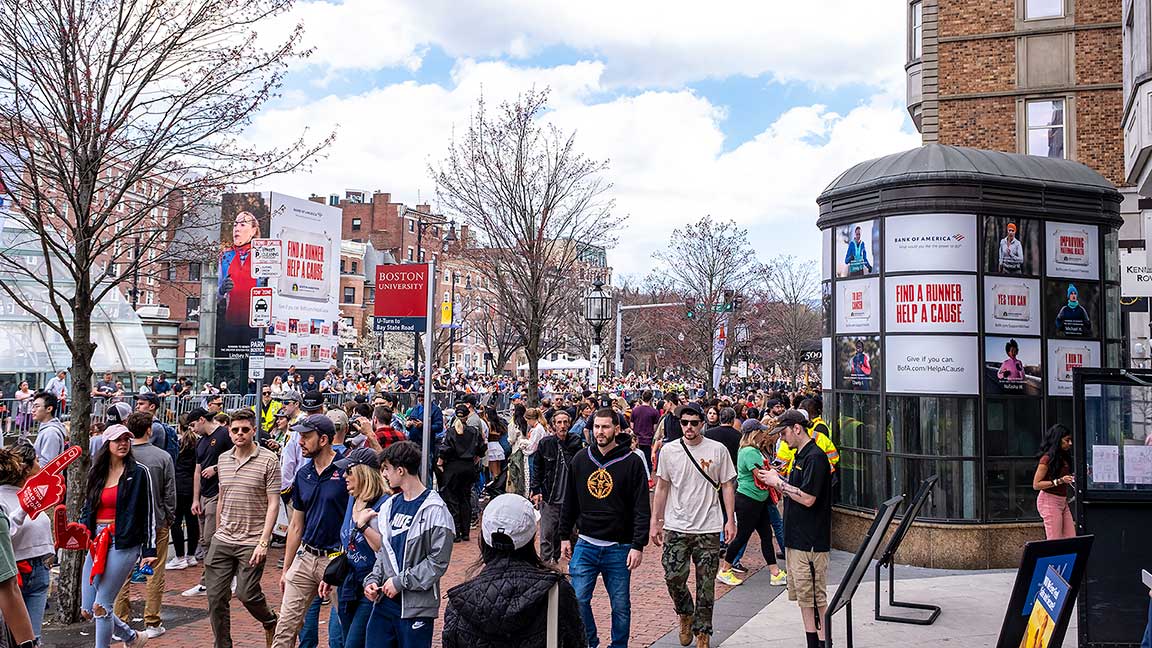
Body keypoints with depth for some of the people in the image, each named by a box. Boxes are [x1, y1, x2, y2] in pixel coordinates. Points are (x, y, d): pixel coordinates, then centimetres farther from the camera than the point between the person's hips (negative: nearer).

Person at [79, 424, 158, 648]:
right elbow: (87, 508, 20)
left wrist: (149, 550, -7)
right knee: (87, 610, 8)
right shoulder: (97, 474, 11)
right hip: (96, 543, 6)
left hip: (124, 544, -6)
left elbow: (149, 513, -4)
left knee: (101, 606, -9)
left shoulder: (139, 473, -4)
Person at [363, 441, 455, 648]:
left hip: (416, 606, -6)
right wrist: (373, 580, 3)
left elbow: (438, 561, -15)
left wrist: (400, 581, -13)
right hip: (384, 602, 6)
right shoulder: (389, 506, 11)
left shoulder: (434, 510, -13)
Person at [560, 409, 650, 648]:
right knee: (578, 600, 1)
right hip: (585, 545, 3)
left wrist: (638, 545, -12)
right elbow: (570, 502, 12)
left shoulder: (632, 462, -6)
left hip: (619, 548, -2)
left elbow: (642, 509, -7)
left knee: (621, 605, 7)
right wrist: (565, 536, 11)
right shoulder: (580, 460, 4)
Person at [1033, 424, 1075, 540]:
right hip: (1050, 501, -8)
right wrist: (1059, 481, -22)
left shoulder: (1064, 457, 12)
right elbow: (1036, 485, -15)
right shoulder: (1048, 458, -12)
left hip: (1063, 502, 8)